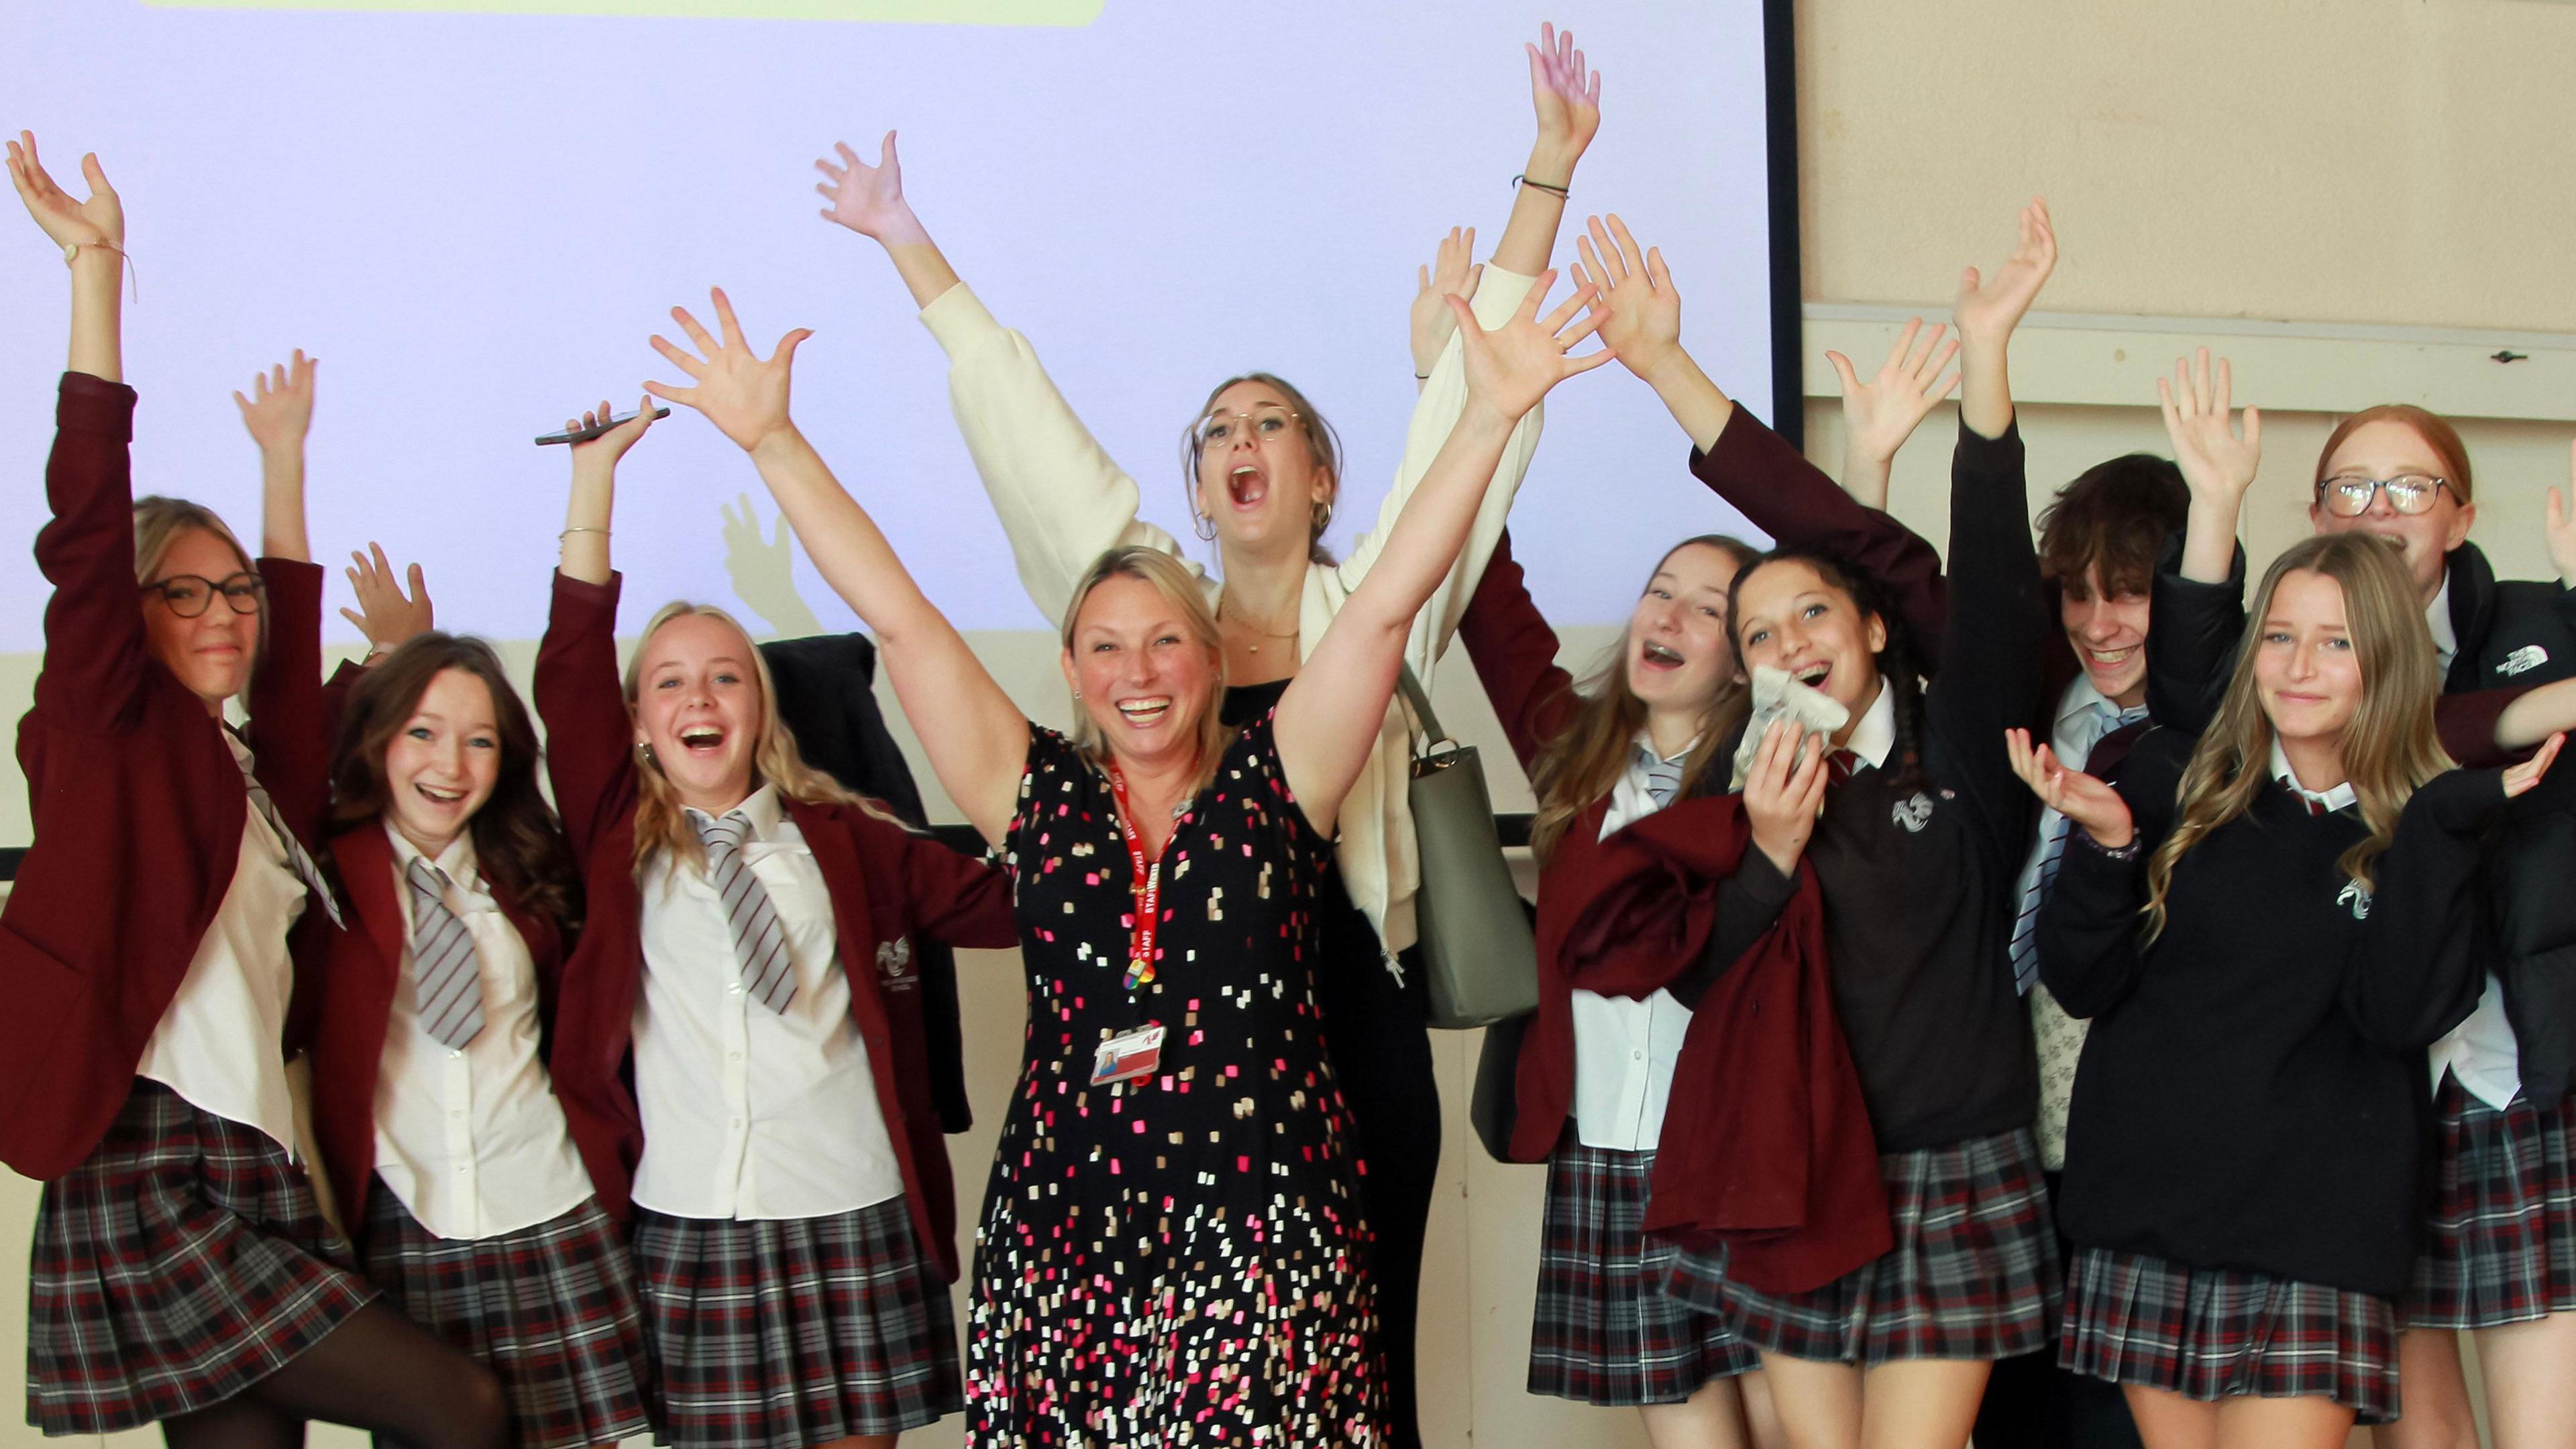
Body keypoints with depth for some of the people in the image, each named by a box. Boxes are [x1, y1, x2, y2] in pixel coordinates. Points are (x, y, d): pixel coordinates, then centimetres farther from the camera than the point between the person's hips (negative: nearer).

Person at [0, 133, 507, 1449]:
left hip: (247, 1181, 7)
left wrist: (284, 457, 40)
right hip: (153, 1181, -7)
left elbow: (295, 630, 36)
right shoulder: (111, 729, -1)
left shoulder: (249, 772, 17)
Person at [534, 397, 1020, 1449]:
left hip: (852, 1216, 0)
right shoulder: (618, 840, 7)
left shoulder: (842, 840, 8)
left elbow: (994, 901, 5)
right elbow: (570, 678, -2)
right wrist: (594, 477, -5)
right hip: (686, 1229, 0)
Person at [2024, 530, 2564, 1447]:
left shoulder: (2427, 831, 2)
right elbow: (2083, 985, 1)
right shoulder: (2177, 779, 3)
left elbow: (2399, 1015, -13)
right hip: (2149, 1201, 2)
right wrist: (2107, 843, -15)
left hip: (2313, 1230, -2)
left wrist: (2438, 823, -16)